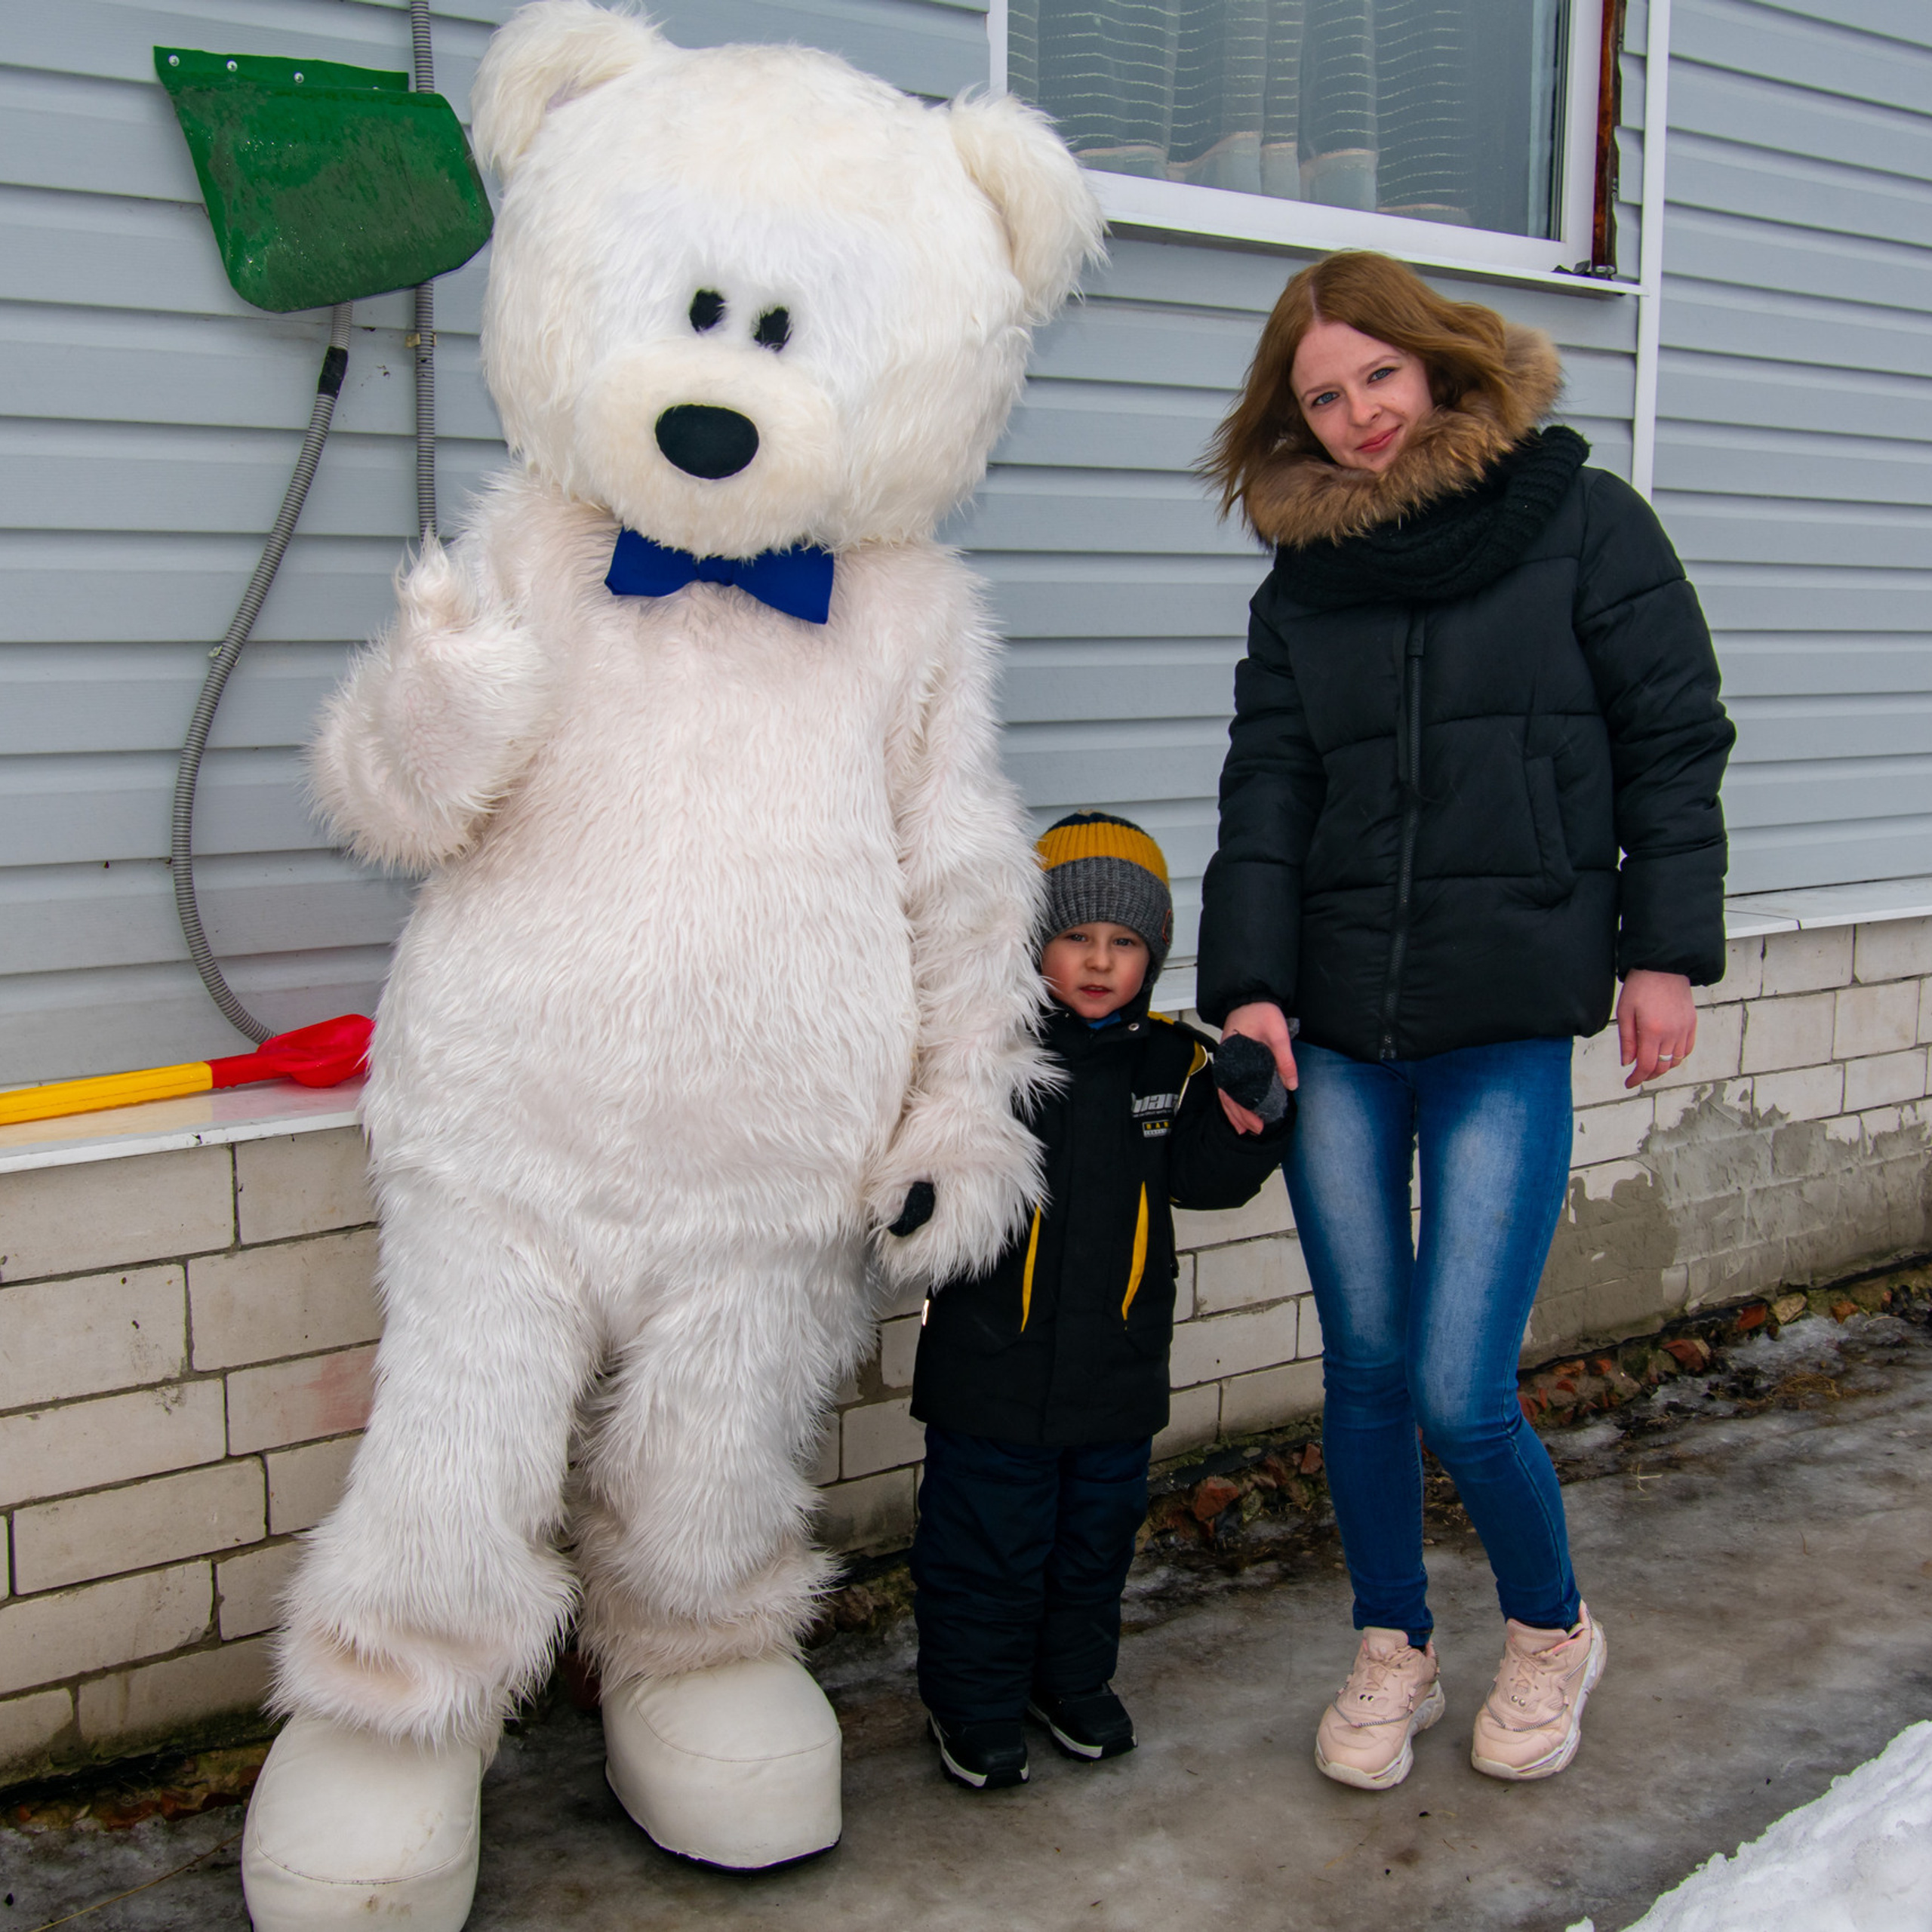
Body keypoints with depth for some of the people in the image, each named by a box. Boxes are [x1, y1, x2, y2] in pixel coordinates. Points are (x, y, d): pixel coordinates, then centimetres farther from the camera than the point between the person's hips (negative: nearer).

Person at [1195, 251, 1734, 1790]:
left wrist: (1666, 952, -2)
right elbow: (1266, 796, 4)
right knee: (1364, 1369, 10)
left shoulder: (1581, 522, 2)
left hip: (1509, 1026, -3)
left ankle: (1552, 1631, 24)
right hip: (1335, 1031, 4)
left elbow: (1674, 742, 3)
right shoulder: (1303, 583, 11)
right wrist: (1247, 987, -8)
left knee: (1459, 1395, -5)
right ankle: (1394, 1653, 31)